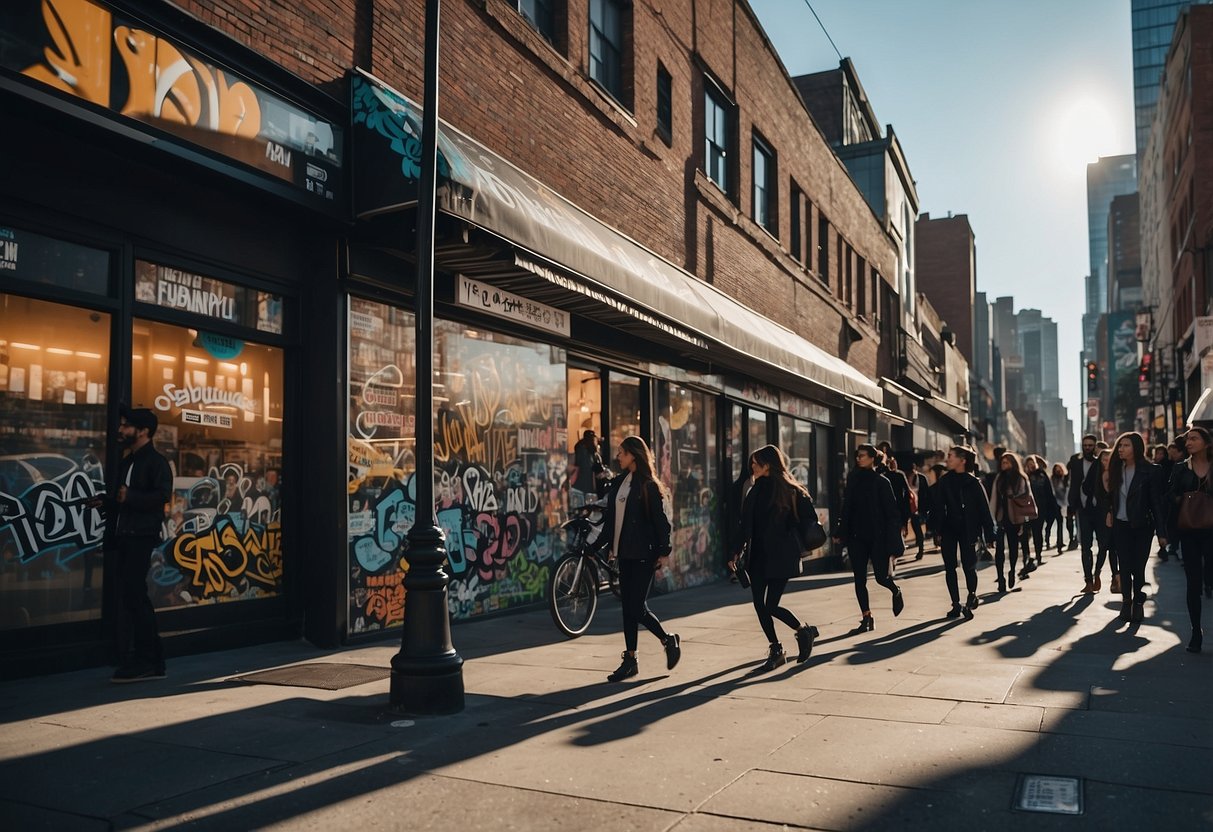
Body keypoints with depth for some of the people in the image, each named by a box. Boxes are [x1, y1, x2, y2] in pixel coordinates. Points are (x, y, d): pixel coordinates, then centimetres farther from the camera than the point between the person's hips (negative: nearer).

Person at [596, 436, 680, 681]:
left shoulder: (649, 486, -8)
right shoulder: (618, 483, 12)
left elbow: (660, 520, -9)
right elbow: (610, 518, 15)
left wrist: (664, 552, -14)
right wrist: (599, 545, 12)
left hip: (644, 554, -7)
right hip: (625, 553, 7)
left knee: (637, 607, -8)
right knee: (627, 607, 8)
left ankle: (669, 641, 15)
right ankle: (630, 661, 15)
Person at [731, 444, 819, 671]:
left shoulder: (789, 490, -8)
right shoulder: (755, 490, 9)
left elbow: (809, 520, -7)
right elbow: (746, 525, 12)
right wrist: (738, 552, 9)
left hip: (781, 557, -6)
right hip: (758, 556, 6)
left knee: (771, 605, -9)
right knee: (759, 604, 3)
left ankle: (804, 630, 17)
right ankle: (776, 651, 17)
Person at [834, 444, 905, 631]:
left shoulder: (882, 482, -5)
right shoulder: (853, 480, 8)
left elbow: (891, 512, -7)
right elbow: (846, 508, 11)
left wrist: (892, 542, -11)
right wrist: (841, 533, 8)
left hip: (878, 537, -4)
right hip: (856, 537, 4)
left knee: (881, 577, 0)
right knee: (859, 579, 1)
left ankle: (896, 591, 34)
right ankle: (866, 617, 9)